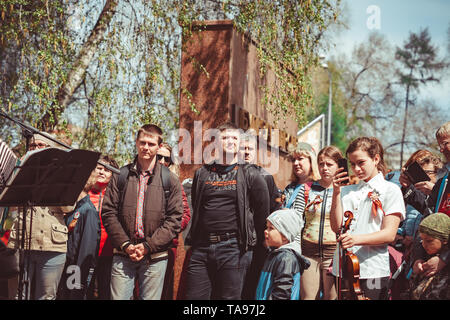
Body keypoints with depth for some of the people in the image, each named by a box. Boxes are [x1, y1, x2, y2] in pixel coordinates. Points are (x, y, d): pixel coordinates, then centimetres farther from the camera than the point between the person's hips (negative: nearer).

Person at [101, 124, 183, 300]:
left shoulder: (170, 180, 5)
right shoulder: (121, 176, 8)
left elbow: (174, 219, 0)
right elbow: (108, 212, 4)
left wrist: (148, 246, -9)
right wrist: (125, 244, -7)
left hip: (155, 257, -1)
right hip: (123, 254, 1)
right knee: (118, 297, 0)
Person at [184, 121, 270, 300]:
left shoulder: (249, 175, 4)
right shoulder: (202, 174, 14)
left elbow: (263, 211, 5)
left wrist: (252, 241, 6)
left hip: (233, 249, -3)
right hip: (201, 248, 3)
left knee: (229, 297, 1)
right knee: (194, 297, 1)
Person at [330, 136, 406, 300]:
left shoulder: (390, 190, 2)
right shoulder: (347, 191, 15)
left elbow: (389, 234, -8)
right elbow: (337, 227, 4)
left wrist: (357, 239, -24)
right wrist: (336, 193, -2)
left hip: (373, 270, -4)